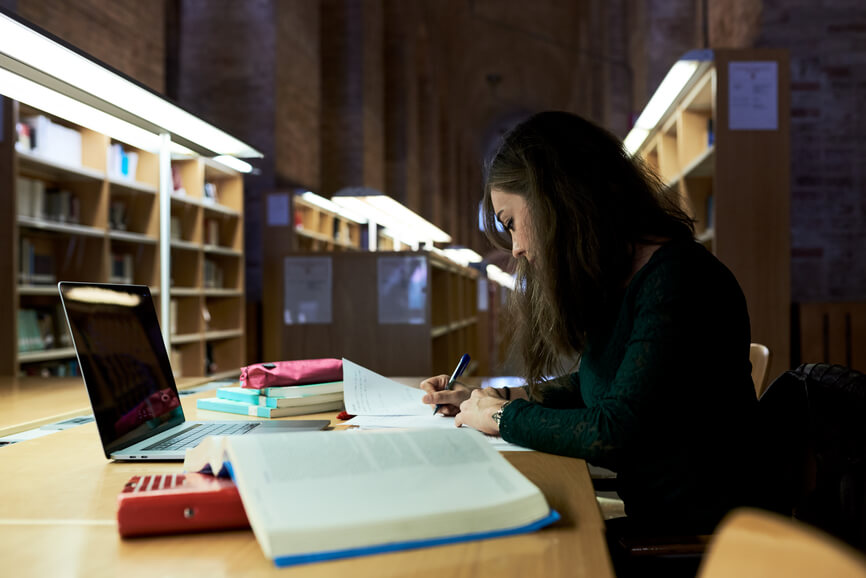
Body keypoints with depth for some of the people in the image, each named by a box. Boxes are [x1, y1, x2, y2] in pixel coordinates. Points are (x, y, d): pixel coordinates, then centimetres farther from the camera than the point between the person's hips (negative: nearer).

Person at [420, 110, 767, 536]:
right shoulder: (614, 281, 9)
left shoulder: (676, 278, -19)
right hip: (651, 522, 7)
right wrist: (486, 399, 11)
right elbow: (590, 387, 20)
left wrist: (503, 417, -11)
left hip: (700, 539, -7)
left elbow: (614, 433, -25)